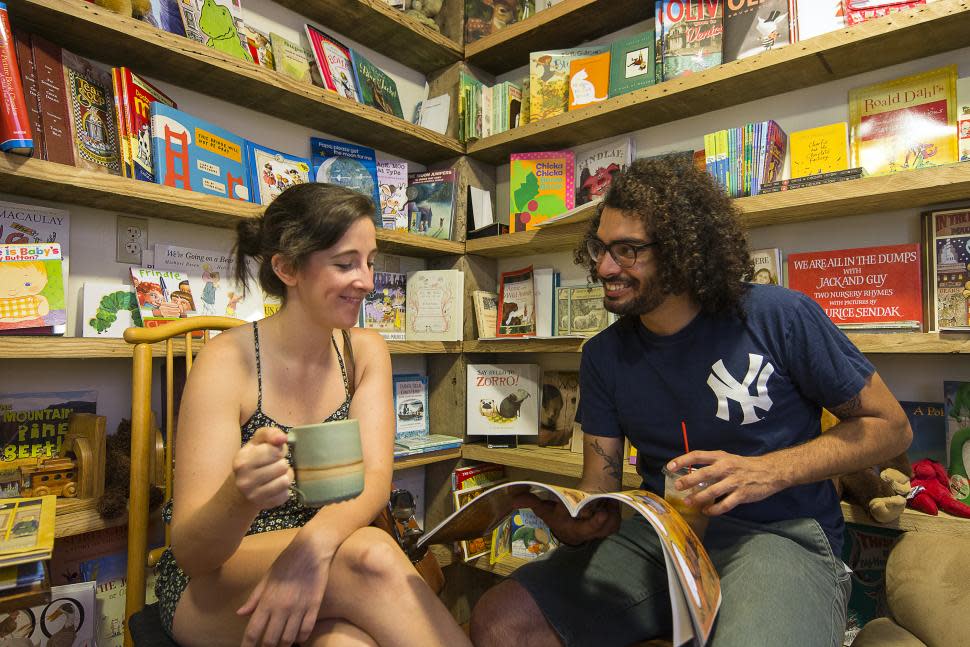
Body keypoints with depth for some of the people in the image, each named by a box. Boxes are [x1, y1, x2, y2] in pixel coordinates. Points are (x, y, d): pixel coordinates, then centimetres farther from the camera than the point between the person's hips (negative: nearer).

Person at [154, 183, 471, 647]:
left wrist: (316, 544, -35)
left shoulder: (365, 351, -2)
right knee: (371, 555, -30)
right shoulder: (227, 361, -16)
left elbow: (374, 478, -14)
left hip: (320, 571, 3)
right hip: (212, 588, -2)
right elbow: (189, 552, -18)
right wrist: (239, 498, -40)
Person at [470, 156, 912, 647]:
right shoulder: (602, 355, 4)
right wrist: (572, 523, -20)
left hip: (780, 534, -3)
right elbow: (598, 486, 5)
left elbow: (890, 427, 0)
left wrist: (768, 472, -15)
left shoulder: (780, 317, -8)